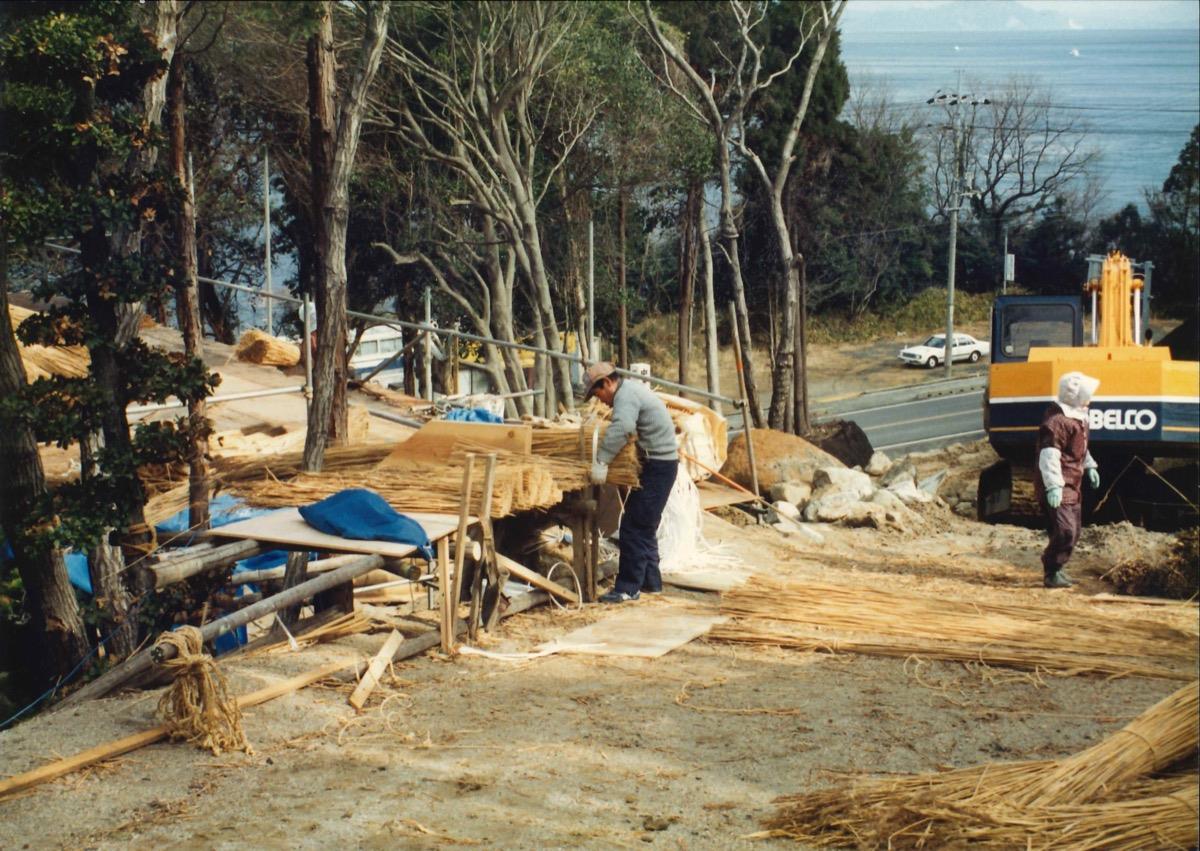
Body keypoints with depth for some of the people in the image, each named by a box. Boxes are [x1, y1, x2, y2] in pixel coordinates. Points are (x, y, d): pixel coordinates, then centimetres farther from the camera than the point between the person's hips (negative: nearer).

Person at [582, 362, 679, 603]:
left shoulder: (626, 395, -16)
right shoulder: (632, 389, 17)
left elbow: (621, 428, -34)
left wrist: (602, 461, -36)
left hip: (657, 467, -11)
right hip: (662, 463, 11)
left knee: (634, 527, -10)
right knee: (645, 526, 18)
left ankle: (628, 588, -10)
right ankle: (650, 581, 25)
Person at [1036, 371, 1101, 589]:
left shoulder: (1078, 418, 14)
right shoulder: (1056, 421, -21)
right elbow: (1048, 456, -27)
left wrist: (1089, 466, 26)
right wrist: (1053, 486, -32)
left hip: (1073, 485, 10)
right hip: (1059, 488, -10)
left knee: (1073, 531, 14)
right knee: (1065, 531, -16)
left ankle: (1055, 569, 25)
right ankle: (1052, 574, -6)